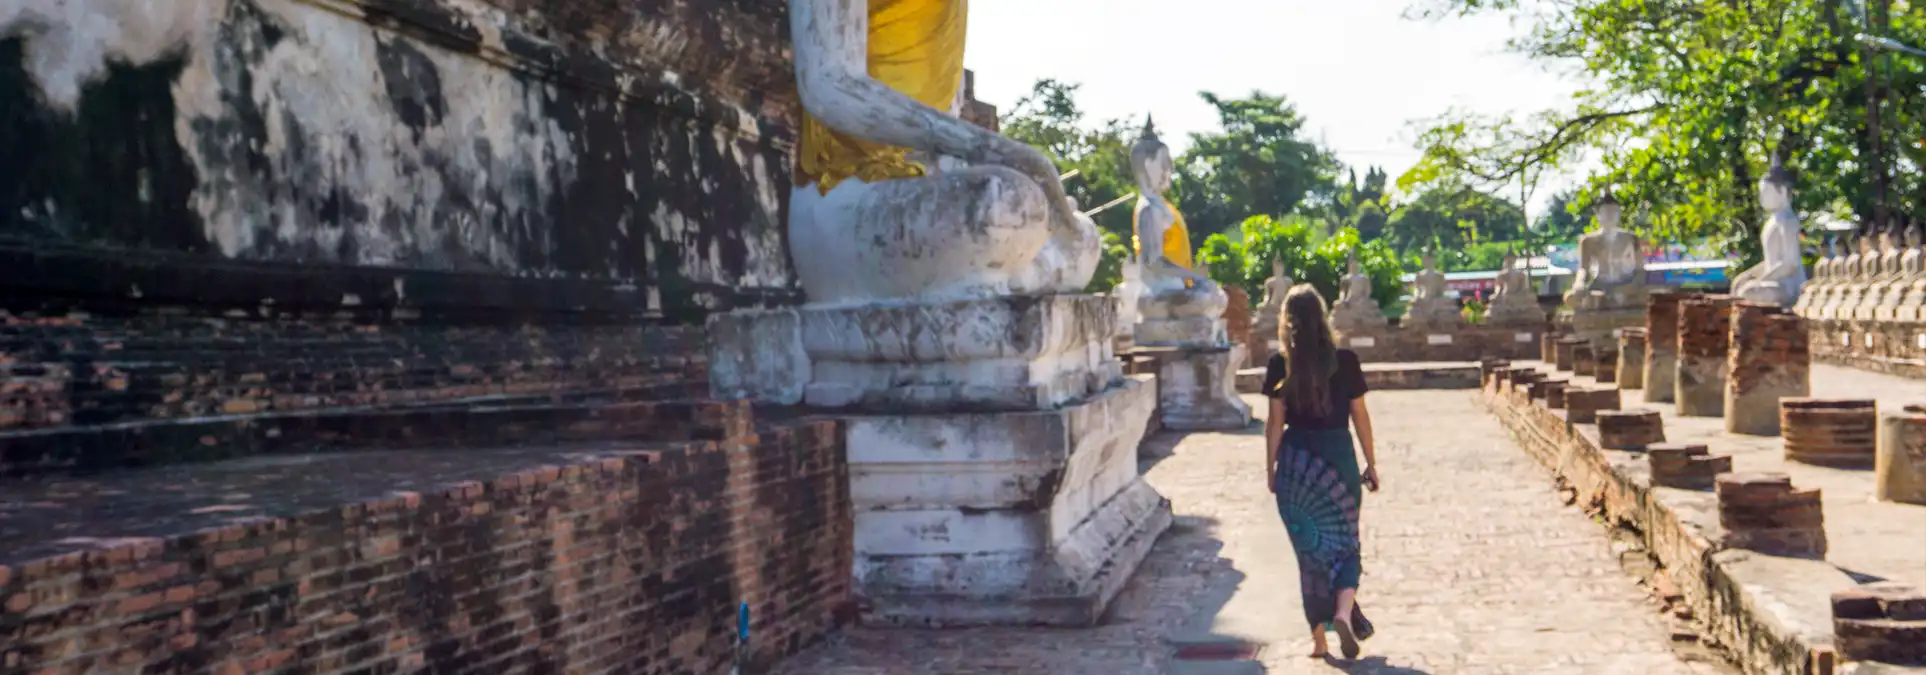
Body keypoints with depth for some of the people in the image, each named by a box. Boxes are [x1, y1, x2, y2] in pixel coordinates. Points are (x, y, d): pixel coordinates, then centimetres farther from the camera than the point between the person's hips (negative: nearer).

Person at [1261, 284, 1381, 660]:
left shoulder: (1280, 365, -4)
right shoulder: (1345, 360, -4)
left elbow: (1275, 423, -3)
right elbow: (1359, 416, 1)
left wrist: (1270, 468, 6)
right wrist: (1371, 463, 10)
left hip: (1296, 462, 1)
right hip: (1338, 457, 0)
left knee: (1309, 549, 10)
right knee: (1344, 542, 11)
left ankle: (1319, 639, 13)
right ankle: (1344, 613, -14)